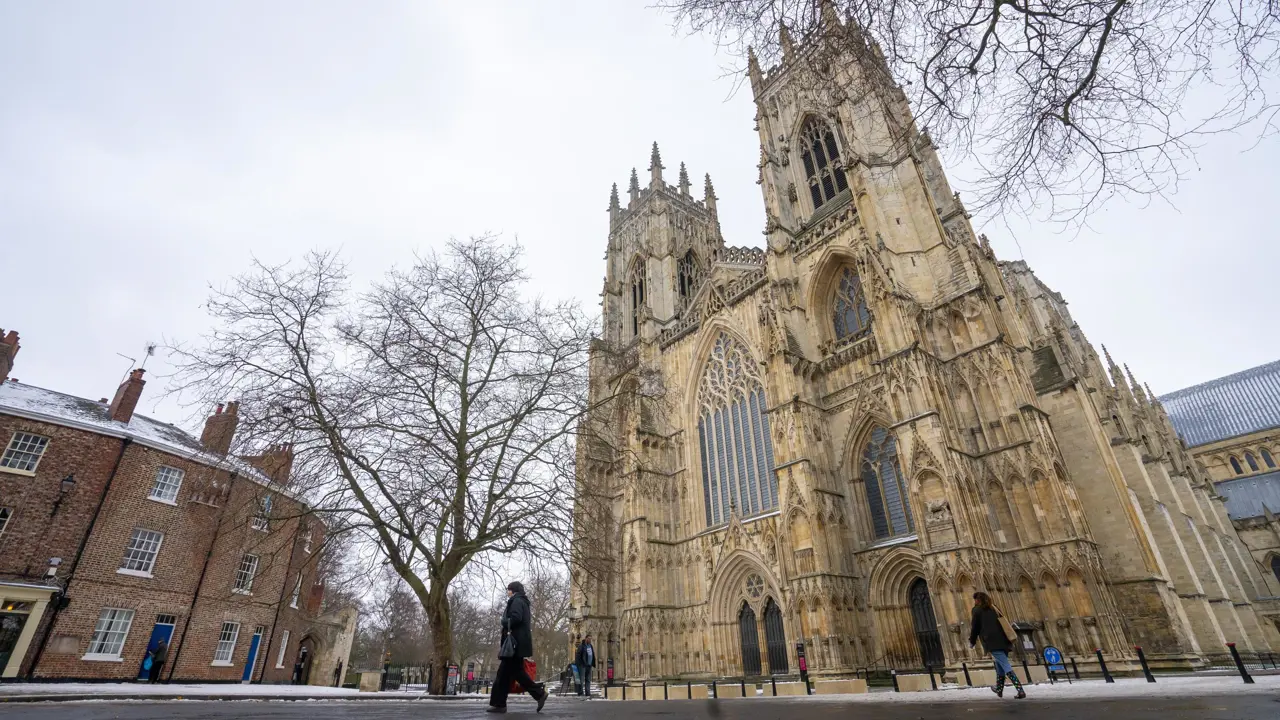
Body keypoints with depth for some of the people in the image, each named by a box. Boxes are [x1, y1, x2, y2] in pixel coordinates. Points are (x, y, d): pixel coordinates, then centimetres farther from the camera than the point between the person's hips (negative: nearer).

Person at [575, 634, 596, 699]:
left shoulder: (590, 646, 14)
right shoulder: (581, 646, -8)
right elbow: (578, 656, -10)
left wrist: (593, 664, 11)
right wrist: (578, 664, -14)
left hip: (589, 665, 7)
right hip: (582, 665, -7)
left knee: (588, 680, 7)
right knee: (581, 680, -6)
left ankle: (588, 694, 10)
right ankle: (581, 694, -2)